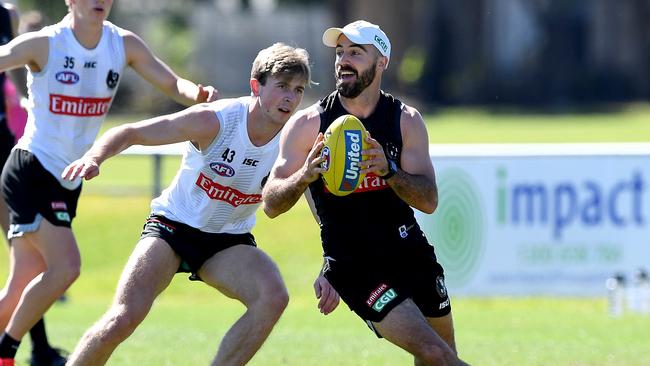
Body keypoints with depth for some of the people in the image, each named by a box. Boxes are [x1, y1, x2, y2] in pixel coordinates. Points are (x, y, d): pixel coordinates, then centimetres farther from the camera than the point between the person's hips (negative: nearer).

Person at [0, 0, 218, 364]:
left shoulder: (124, 45, 3)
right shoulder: (43, 45, -12)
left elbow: (172, 84, 3)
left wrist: (198, 94, -19)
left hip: (69, 182, 6)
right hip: (32, 172, -6)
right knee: (66, 266, -20)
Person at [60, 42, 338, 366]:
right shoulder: (213, 121, -23)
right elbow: (130, 133, -18)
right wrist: (95, 157, -39)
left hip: (230, 242, 3)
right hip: (174, 226, -3)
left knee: (274, 296, -28)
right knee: (123, 319, -21)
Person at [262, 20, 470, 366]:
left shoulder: (406, 120, -1)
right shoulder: (308, 124, -7)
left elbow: (429, 200, -9)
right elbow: (271, 204, -8)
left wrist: (388, 171, -28)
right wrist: (304, 176, -29)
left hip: (411, 253, 4)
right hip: (355, 267, -4)